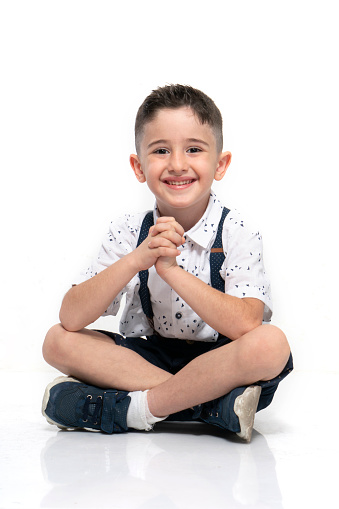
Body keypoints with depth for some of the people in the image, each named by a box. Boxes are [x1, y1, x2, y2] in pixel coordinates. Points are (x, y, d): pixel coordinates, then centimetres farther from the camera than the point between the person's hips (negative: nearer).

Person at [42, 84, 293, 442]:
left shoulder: (237, 234, -10)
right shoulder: (129, 233, -3)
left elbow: (246, 325, -25)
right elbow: (71, 318, -13)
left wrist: (171, 269, -30)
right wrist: (135, 260, -26)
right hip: (142, 356, 4)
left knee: (271, 344, -32)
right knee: (58, 341, -17)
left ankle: (136, 408, -24)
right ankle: (207, 402, -23)